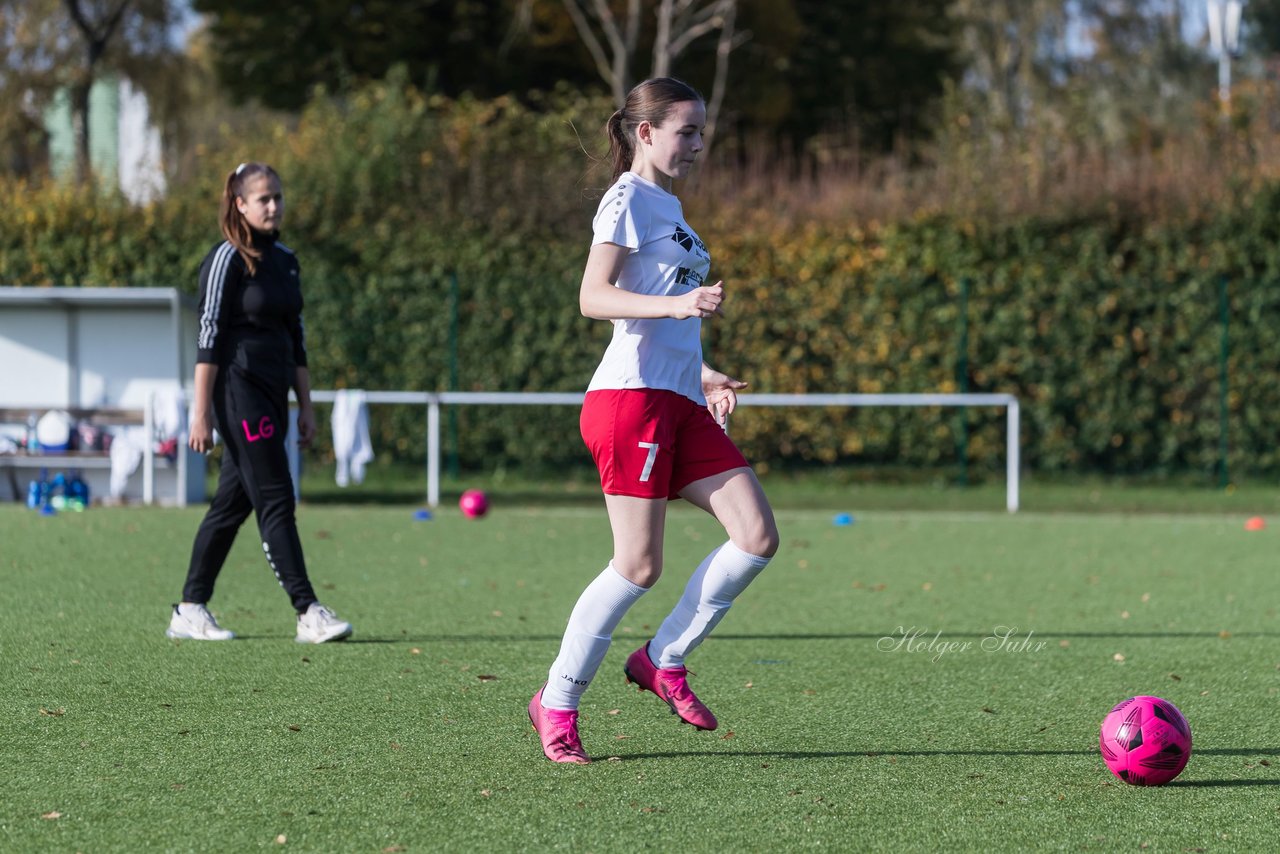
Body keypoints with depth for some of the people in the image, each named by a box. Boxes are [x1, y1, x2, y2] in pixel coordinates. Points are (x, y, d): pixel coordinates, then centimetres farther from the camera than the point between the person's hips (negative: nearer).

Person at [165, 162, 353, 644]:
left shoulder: (285, 260, 15)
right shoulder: (227, 259, -8)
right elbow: (208, 337, -12)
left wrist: (305, 404, 16)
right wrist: (201, 412, -16)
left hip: (273, 394, 8)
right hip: (239, 391, -8)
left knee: (233, 503, 9)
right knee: (275, 501, -11)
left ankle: (189, 612, 15)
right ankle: (309, 614, -13)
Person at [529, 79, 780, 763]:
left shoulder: (668, 207, 23)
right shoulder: (627, 199, -4)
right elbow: (593, 297, -16)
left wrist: (703, 376, 21)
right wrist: (676, 304, -28)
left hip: (681, 402, 9)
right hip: (631, 397, -9)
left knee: (758, 537, -4)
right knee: (639, 566, -9)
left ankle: (663, 660, 7)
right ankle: (556, 704, 4)